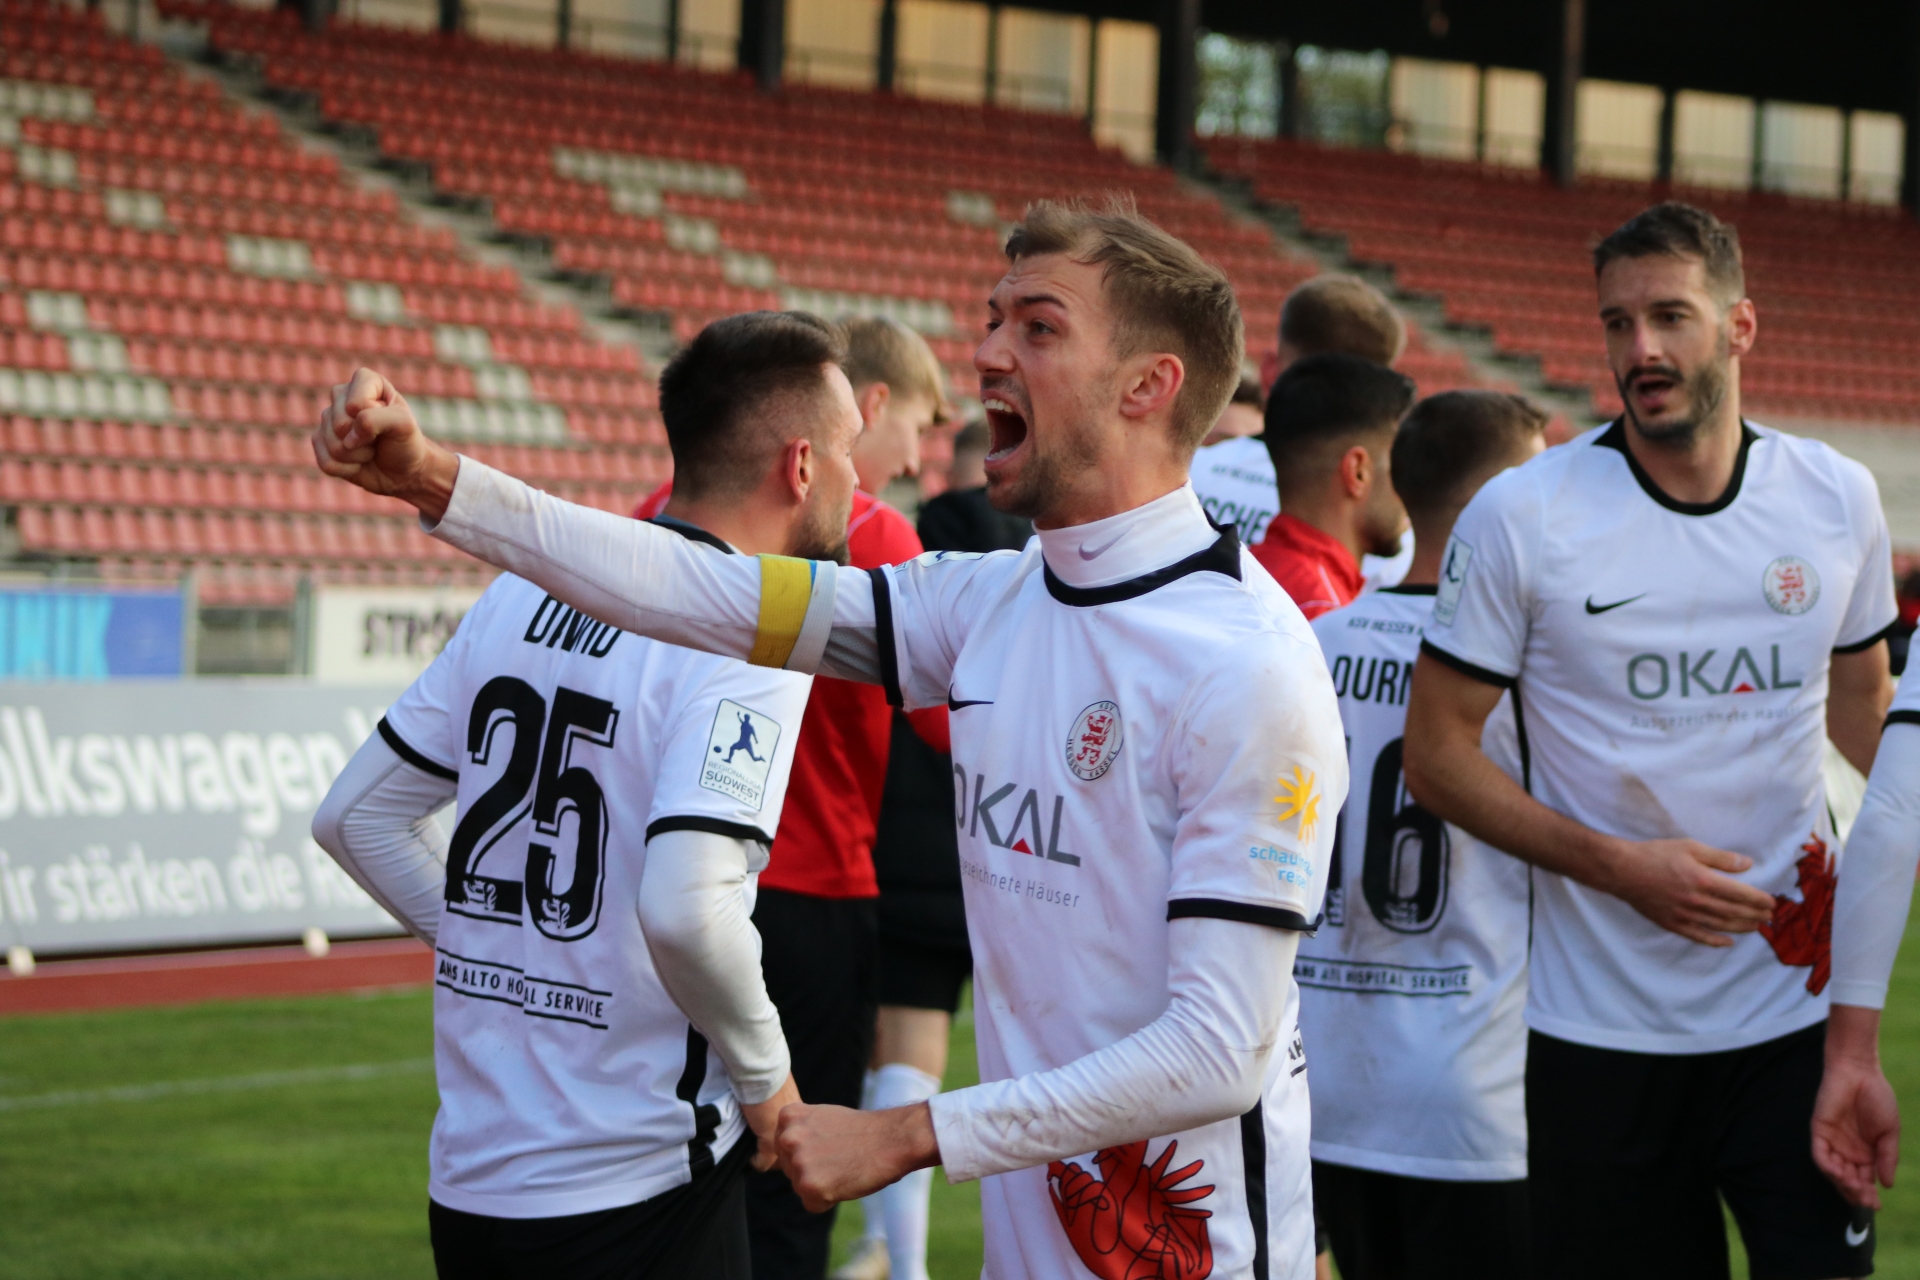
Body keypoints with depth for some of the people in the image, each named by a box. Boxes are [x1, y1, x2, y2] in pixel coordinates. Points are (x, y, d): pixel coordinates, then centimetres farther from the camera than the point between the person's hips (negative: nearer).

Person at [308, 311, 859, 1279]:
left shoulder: (524, 591, 8)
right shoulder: (750, 641, -14)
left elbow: (356, 816, 12)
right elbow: (685, 909, -27)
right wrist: (764, 1074, -11)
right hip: (634, 1197, -7)